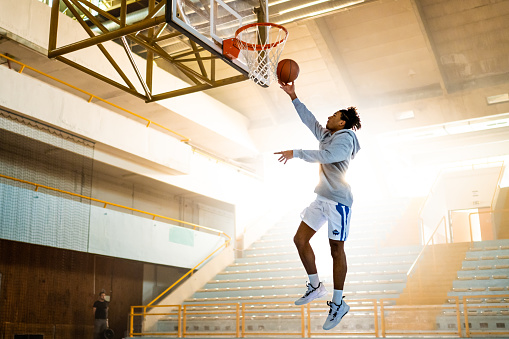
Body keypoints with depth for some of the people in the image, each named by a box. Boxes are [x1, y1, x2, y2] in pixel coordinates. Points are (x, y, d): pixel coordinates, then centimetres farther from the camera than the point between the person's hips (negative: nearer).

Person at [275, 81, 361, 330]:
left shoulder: (345, 138, -9)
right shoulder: (326, 135, 17)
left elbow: (325, 155, -25)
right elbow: (308, 119, 22)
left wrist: (295, 153, -25)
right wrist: (293, 96, 19)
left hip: (338, 200, -9)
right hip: (321, 198, 9)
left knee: (336, 250, -4)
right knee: (300, 240, 4)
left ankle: (338, 303, 6)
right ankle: (315, 287, 19)